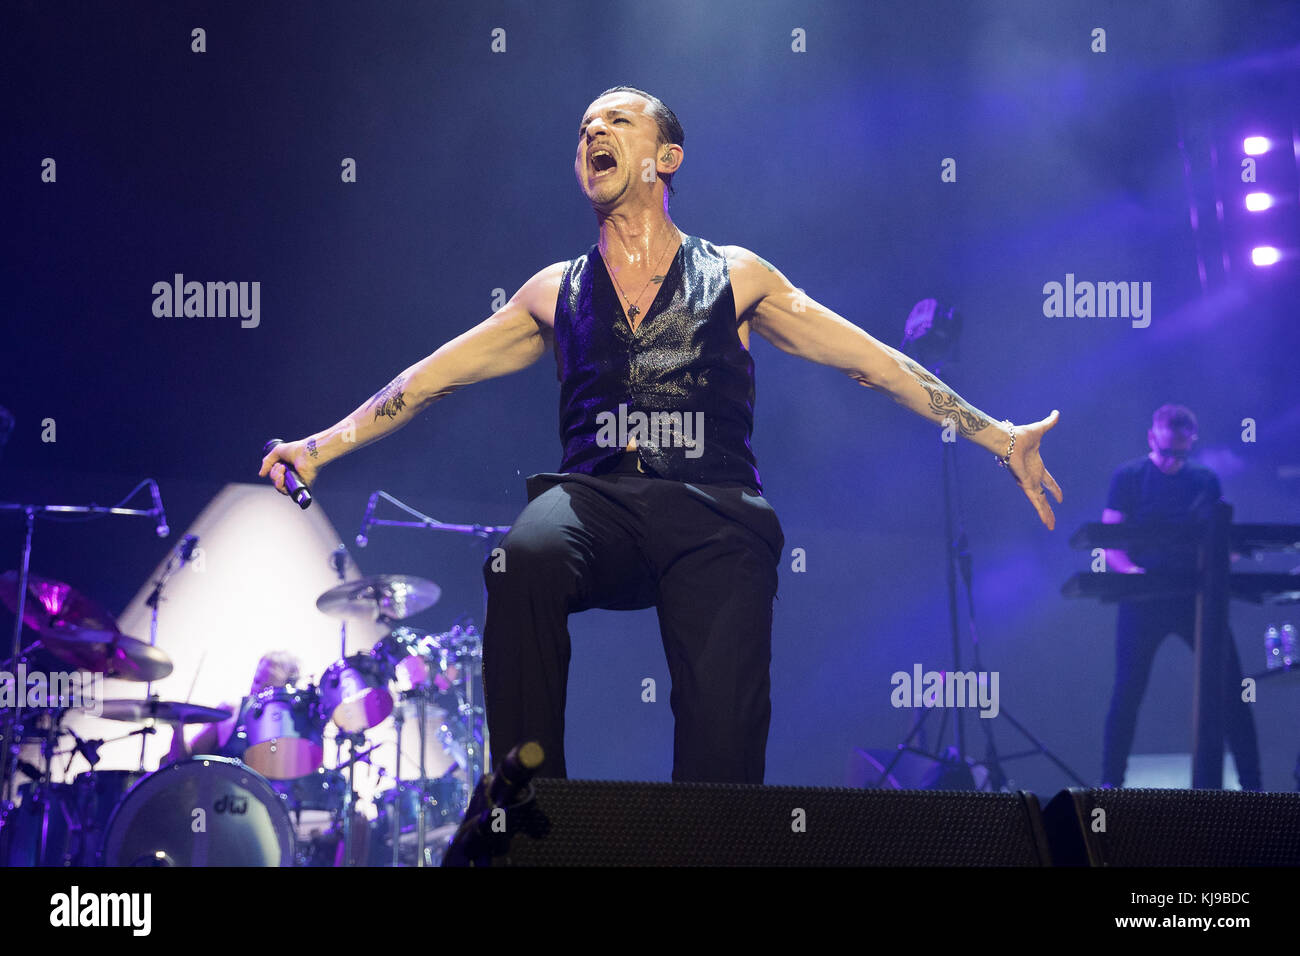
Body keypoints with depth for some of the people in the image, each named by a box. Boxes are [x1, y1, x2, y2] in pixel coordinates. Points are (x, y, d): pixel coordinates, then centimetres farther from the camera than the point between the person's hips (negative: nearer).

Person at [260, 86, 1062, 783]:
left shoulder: (735, 277, 18)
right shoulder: (557, 294, 23)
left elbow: (877, 363, 15)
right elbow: (430, 379, 24)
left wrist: (999, 437, 11)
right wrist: (324, 445, 16)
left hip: (715, 508, -1)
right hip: (596, 499, 1)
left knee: (724, 736, -22)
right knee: (524, 559, -35)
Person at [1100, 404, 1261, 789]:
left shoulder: (1205, 481, 9)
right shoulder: (1128, 478, 0)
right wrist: (1129, 568, -24)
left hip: (1196, 597, 3)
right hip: (1143, 598, -2)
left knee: (1231, 688, -2)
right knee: (1127, 693, -3)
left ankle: (1252, 785, 3)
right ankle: (1110, 785, 7)